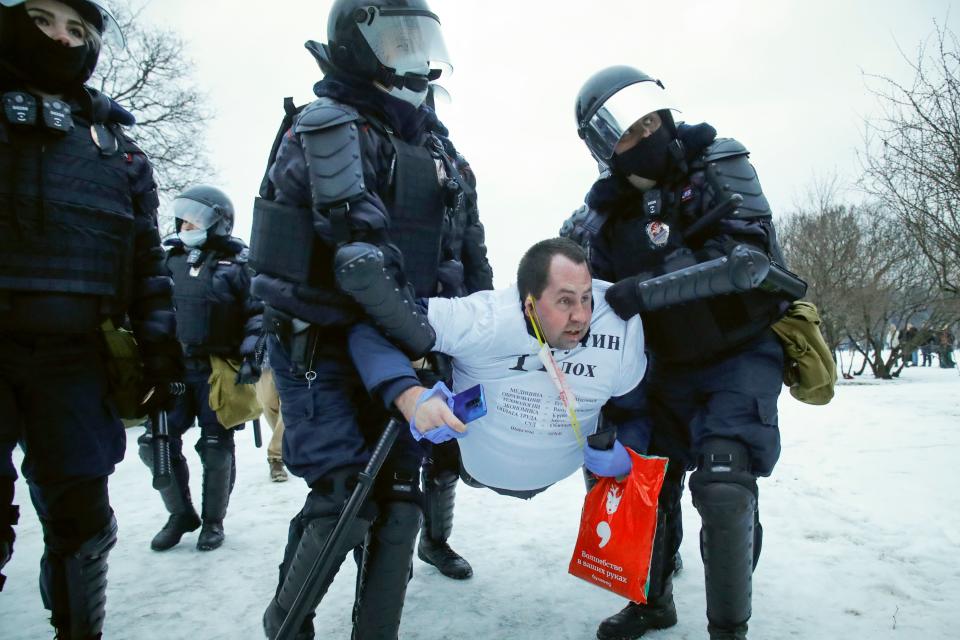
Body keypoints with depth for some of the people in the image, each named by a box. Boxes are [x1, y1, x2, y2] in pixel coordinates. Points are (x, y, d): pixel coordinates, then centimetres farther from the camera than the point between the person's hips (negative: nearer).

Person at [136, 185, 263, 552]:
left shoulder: (237, 263, -3)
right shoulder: (173, 260, 12)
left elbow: (258, 313, -6)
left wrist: (252, 356, -15)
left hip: (219, 370, -5)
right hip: (176, 368, 5)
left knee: (216, 448, 2)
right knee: (156, 442, 0)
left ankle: (213, 520, 21)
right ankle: (181, 513, 20)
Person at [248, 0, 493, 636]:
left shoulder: (438, 147, 14)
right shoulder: (325, 128, -9)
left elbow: (471, 255, 15)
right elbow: (362, 243, -23)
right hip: (320, 346, -6)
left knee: (400, 498, 5)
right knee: (345, 499, -8)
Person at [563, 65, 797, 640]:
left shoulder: (719, 164, -13)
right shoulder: (608, 211, -4)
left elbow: (747, 253, -26)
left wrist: (647, 288, -33)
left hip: (743, 351, -4)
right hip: (670, 365, 4)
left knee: (723, 480, -19)